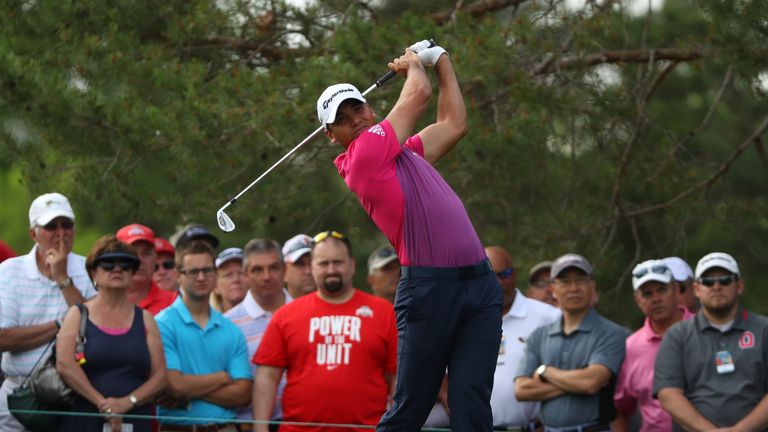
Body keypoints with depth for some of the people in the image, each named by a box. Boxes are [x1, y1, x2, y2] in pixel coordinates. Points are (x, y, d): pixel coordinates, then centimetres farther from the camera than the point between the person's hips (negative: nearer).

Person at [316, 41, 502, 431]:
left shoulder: (401, 154, 22)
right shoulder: (364, 152, -2)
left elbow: (454, 123, 34)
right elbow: (420, 93, 2)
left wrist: (440, 59, 36)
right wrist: (414, 64, 23)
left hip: (480, 281, 7)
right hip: (430, 288, -7)